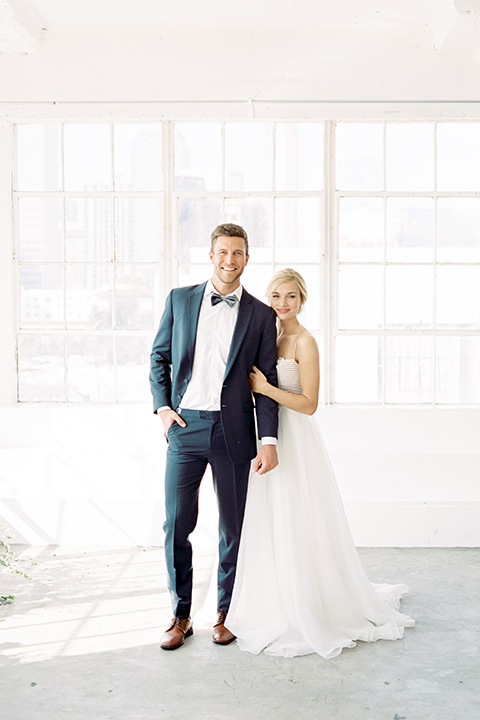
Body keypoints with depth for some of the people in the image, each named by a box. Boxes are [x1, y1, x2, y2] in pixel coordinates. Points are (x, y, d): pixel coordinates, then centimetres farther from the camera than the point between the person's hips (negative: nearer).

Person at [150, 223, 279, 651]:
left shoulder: (260, 315, 3)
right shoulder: (180, 300, 7)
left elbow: (267, 382, 1)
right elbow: (159, 357, 13)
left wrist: (269, 441, -6)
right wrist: (162, 406, -1)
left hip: (232, 431, 0)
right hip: (184, 426, 1)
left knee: (233, 527, 9)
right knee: (177, 524, 3)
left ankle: (225, 612, 27)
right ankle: (180, 616, 19)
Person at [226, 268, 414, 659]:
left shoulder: (305, 342, -12)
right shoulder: (273, 339, 12)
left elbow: (309, 404, -17)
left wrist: (265, 388, -20)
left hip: (297, 442, -8)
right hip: (273, 438, 8)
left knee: (297, 528, -1)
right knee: (273, 526, 13)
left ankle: (312, 614, 15)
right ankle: (282, 607, 28)